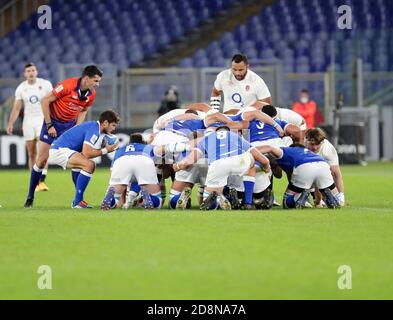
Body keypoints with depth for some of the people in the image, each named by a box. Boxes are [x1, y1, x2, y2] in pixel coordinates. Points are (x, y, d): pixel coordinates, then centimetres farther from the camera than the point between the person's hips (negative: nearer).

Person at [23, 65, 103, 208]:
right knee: (41, 160, -4)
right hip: (53, 122, -4)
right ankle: (30, 198, 9)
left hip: (70, 125, 4)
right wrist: (49, 125, -18)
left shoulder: (91, 94, -9)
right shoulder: (68, 85, -26)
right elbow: (45, 101, -19)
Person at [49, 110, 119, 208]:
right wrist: (105, 150, -13)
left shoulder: (94, 127, 16)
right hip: (59, 150, -11)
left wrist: (107, 148, 3)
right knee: (89, 165, -23)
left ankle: (77, 201, 17)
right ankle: (77, 202, -18)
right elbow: (86, 153, -23)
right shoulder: (94, 130, -16)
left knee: (90, 165, 20)